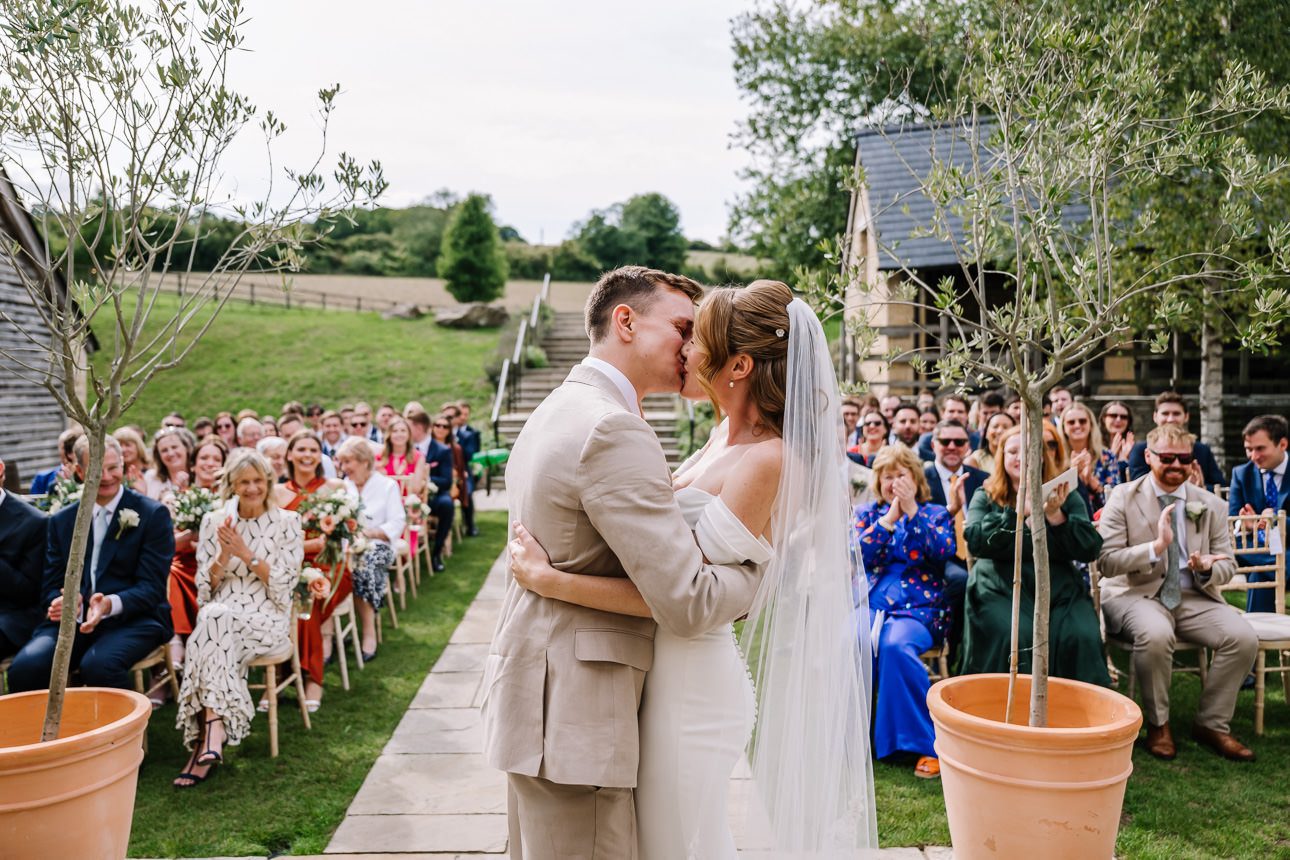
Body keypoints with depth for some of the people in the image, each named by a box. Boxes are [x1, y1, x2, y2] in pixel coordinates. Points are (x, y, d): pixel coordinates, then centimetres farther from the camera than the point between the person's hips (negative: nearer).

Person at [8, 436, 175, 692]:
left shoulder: (153, 514, 2)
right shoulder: (62, 521, 16)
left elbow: (152, 587, -4)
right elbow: (50, 587, 13)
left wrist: (111, 604, -24)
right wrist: (65, 600, -12)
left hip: (133, 619, -3)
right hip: (73, 621, 4)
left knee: (98, 666, -34)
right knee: (25, 667, -25)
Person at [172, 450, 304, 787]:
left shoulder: (287, 522, 3)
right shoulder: (214, 521, 10)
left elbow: (283, 584, -4)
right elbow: (206, 587, 8)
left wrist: (244, 552, -12)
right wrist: (224, 554, -10)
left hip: (267, 618, -2)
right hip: (220, 613, 2)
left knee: (215, 620, -32)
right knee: (212, 617, -33)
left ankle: (210, 734, -33)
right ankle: (214, 734, -35)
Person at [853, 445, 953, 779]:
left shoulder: (935, 513, 15)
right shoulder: (867, 513, 18)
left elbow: (946, 551, -6)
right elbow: (859, 554, 1)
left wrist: (912, 511, -10)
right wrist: (889, 517, -5)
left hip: (919, 605, -2)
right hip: (870, 601, 2)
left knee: (895, 645, -36)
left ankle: (927, 743, -24)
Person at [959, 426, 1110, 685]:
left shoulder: (1066, 496, 15)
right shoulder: (986, 497, 12)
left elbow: (1090, 550, 3)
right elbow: (975, 541, -5)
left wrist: (1056, 515, -12)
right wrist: (1018, 512, -15)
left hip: (1060, 587, 2)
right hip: (1002, 587, -1)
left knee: (1081, 637, -26)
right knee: (1012, 635, -30)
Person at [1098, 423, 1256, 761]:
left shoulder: (1210, 505, 10)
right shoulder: (1123, 499, -2)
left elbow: (1227, 565, 11)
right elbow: (1106, 562, -10)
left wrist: (1207, 567, -14)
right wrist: (1156, 546, -24)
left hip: (1195, 597, 4)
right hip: (1136, 594, -4)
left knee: (1244, 637, -22)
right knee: (1156, 633, -36)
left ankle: (1211, 724, 0)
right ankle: (1157, 724, -10)